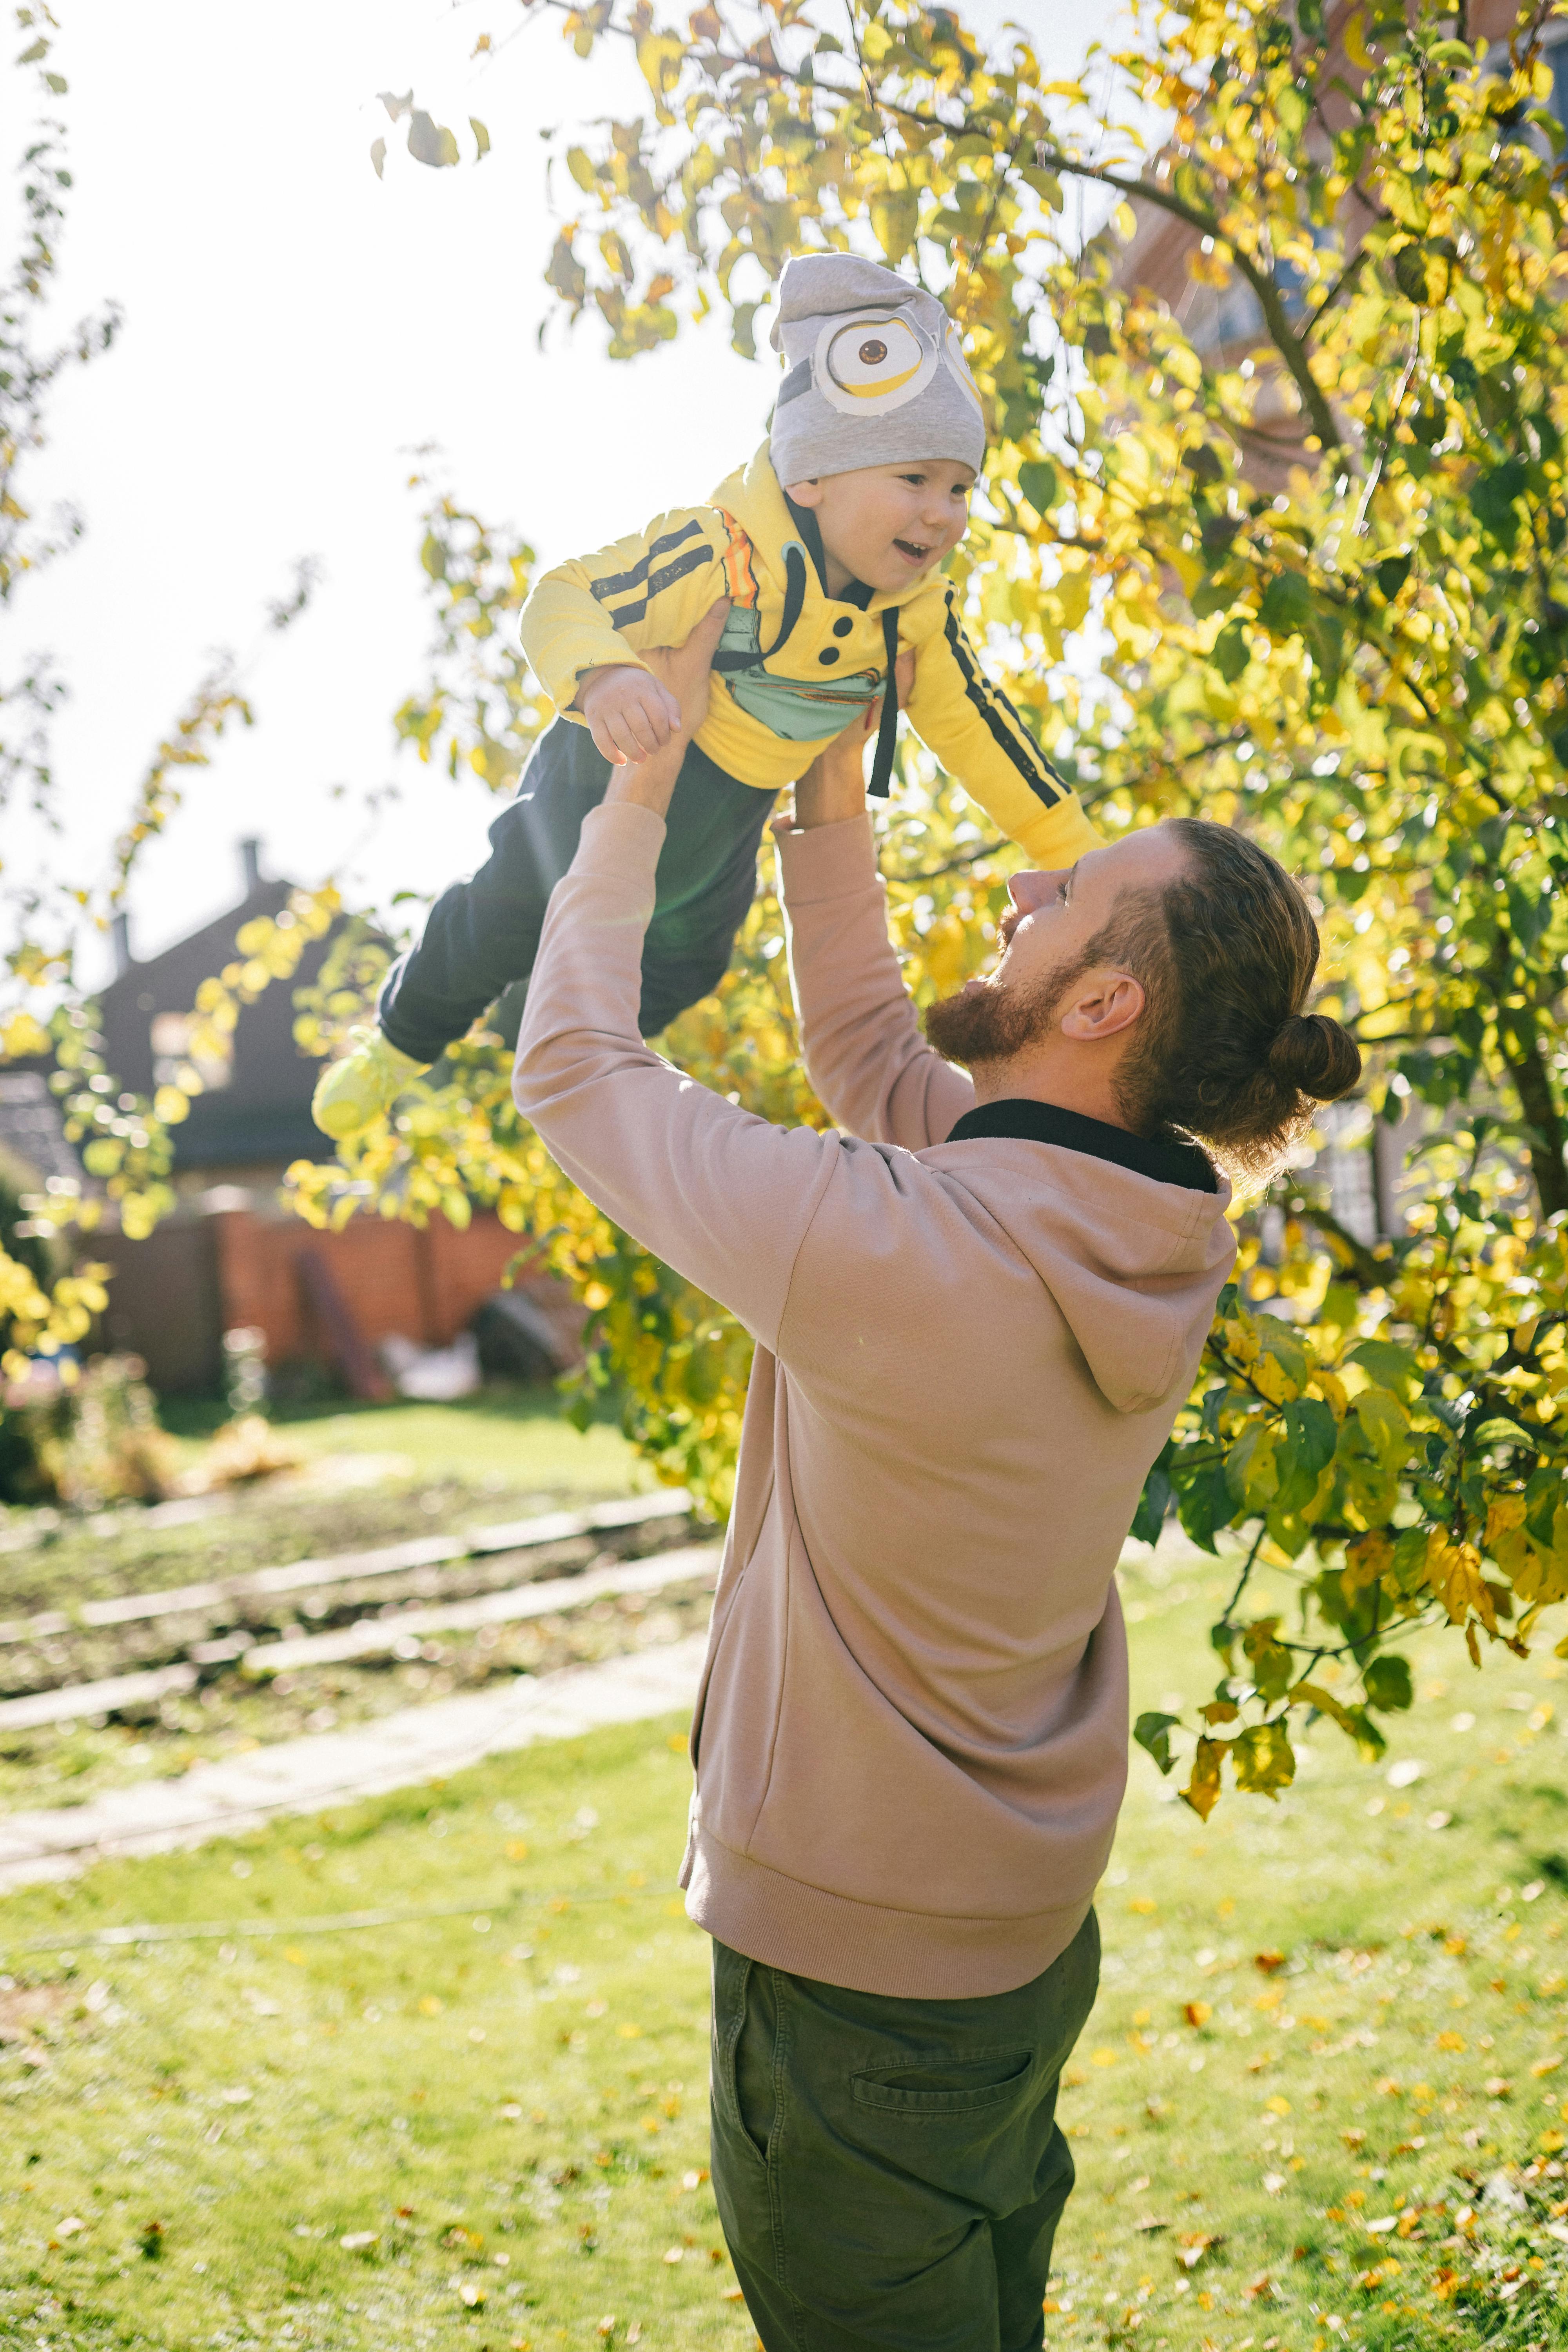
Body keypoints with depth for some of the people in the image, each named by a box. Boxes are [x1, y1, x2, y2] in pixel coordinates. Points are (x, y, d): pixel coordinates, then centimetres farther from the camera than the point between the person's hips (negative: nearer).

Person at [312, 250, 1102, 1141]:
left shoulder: (922, 609, -17)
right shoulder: (725, 556, -38)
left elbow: (971, 722, -6)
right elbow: (565, 599, -41)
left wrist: (1073, 851, -6)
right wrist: (603, 675, -65)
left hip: (737, 807, 6)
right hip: (616, 765, -6)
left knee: (688, 958, 23)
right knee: (513, 916, 8)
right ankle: (404, 1035, 40)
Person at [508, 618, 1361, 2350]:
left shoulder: (886, 1249, -30)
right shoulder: (1141, 1230, -6)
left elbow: (574, 1069, -16)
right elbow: (865, 1047, 11)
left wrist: (640, 790, -6)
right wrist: (826, 795, 6)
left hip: (856, 1981, -7)